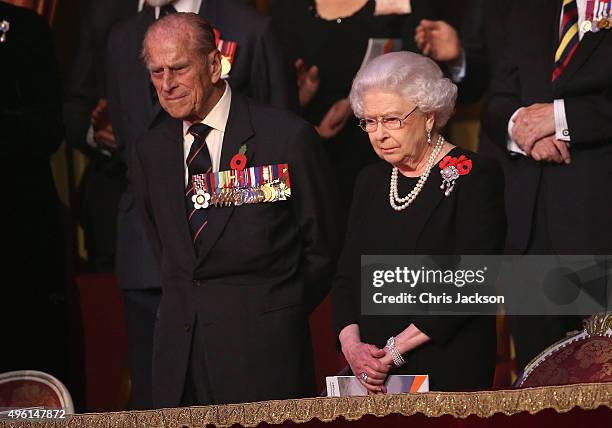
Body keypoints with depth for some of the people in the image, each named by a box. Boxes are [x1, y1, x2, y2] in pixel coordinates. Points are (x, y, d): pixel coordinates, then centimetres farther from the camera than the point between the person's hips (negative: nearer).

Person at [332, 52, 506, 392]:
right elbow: (347, 276, 13)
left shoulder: (475, 176, -5)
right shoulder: (371, 181, 16)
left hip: (451, 373, -5)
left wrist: (393, 350, -15)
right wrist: (351, 345, -7)